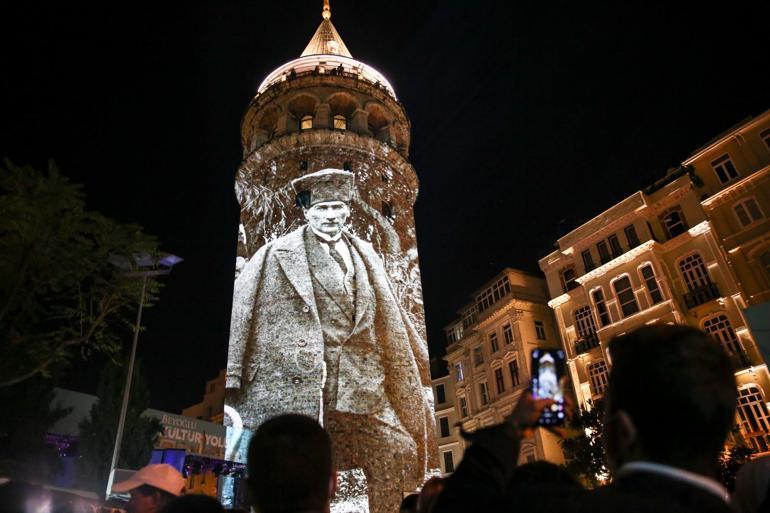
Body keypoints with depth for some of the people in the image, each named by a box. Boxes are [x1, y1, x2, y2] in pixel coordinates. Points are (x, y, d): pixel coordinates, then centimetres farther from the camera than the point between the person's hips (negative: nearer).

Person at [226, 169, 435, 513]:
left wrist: (422, 366, 17)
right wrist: (231, 380, -12)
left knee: (399, 452, 2)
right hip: (298, 379, -3)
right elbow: (242, 312, -4)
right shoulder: (277, 255, 1)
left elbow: (390, 317, 17)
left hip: (359, 380, 4)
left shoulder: (365, 255, 14)